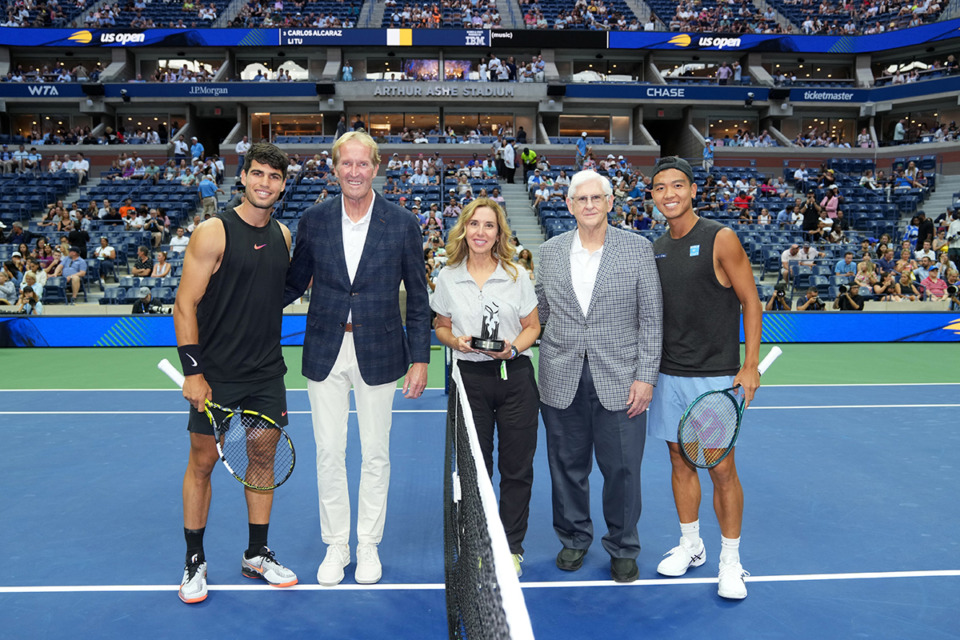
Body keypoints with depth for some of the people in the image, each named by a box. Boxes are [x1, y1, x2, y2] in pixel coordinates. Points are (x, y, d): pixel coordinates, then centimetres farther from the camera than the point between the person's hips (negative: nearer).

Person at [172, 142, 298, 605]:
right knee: (203, 461, 5)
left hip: (267, 372, 5)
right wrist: (192, 370, -16)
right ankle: (195, 561, 22)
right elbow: (185, 305, -12)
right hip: (216, 375, -5)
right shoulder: (213, 233, -10)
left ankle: (256, 555, 26)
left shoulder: (282, 235, 8)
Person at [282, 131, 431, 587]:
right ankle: (336, 546, 25)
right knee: (329, 453, 8)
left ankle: (368, 545, 27)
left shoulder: (402, 223, -4)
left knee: (375, 454, 9)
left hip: (378, 353, -1)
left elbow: (417, 297, -1)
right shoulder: (313, 220, 0)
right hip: (325, 350, 1)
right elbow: (295, 283, 10)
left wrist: (419, 358, -4)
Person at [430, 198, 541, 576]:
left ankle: (512, 547, 20)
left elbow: (533, 327, 6)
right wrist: (455, 341, -10)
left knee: (517, 467, 5)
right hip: (470, 378, 0)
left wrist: (514, 347, -13)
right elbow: (441, 327, 11)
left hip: (515, 377, 0)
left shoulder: (516, 276, 3)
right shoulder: (448, 278, 4)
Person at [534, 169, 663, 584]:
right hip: (561, 381, 2)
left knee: (622, 469, 5)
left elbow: (651, 319, -1)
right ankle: (573, 539, 33)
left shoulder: (638, 249, 1)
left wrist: (645, 377, -5)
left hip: (619, 382, -2)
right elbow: (538, 314, 13)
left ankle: (623, 548, 25)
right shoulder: (550, 252, 7)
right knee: (567, 465, 12)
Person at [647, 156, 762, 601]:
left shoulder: (720, 240, -7)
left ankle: (730, 559, 15)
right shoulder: (656, 250, 9)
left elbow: (750, 301, -6)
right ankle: (690, 545, 29)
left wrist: (750, 365, -12)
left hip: (715, 376, -5)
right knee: (681, 462, 13)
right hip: (669, 375, 5)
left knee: (722, 470, -1)